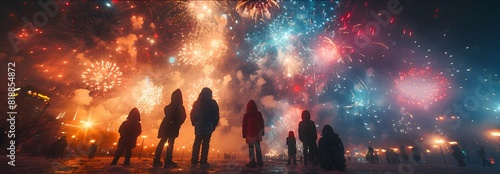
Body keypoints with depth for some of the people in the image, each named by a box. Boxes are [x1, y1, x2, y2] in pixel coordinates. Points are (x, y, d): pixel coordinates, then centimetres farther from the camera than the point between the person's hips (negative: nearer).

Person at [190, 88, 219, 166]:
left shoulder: (197, 102, 8)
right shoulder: (213, 103, 2)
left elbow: (192, 114, 7)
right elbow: (216, 115, -1)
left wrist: (194, 123, 15)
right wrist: (214, 125, 6)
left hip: (198, 125, 2)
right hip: (209, 126, -2)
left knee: (197, 142, 9)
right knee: (205, 143, 1)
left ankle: (194, 160, 8)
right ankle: (203, 161, 0)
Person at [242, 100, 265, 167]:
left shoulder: (246, 115, 0)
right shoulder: (259, 114, 7)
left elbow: (244, 126, 0)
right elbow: (262, 123, 10)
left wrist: (244, 134, 5)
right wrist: (262, 132, 16)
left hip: (250, 133, -3)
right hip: (257, 133, 3)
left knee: (251, 147, -2)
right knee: (258, 147, 8)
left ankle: (252, 162, -8)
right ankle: (259, 162, 9)